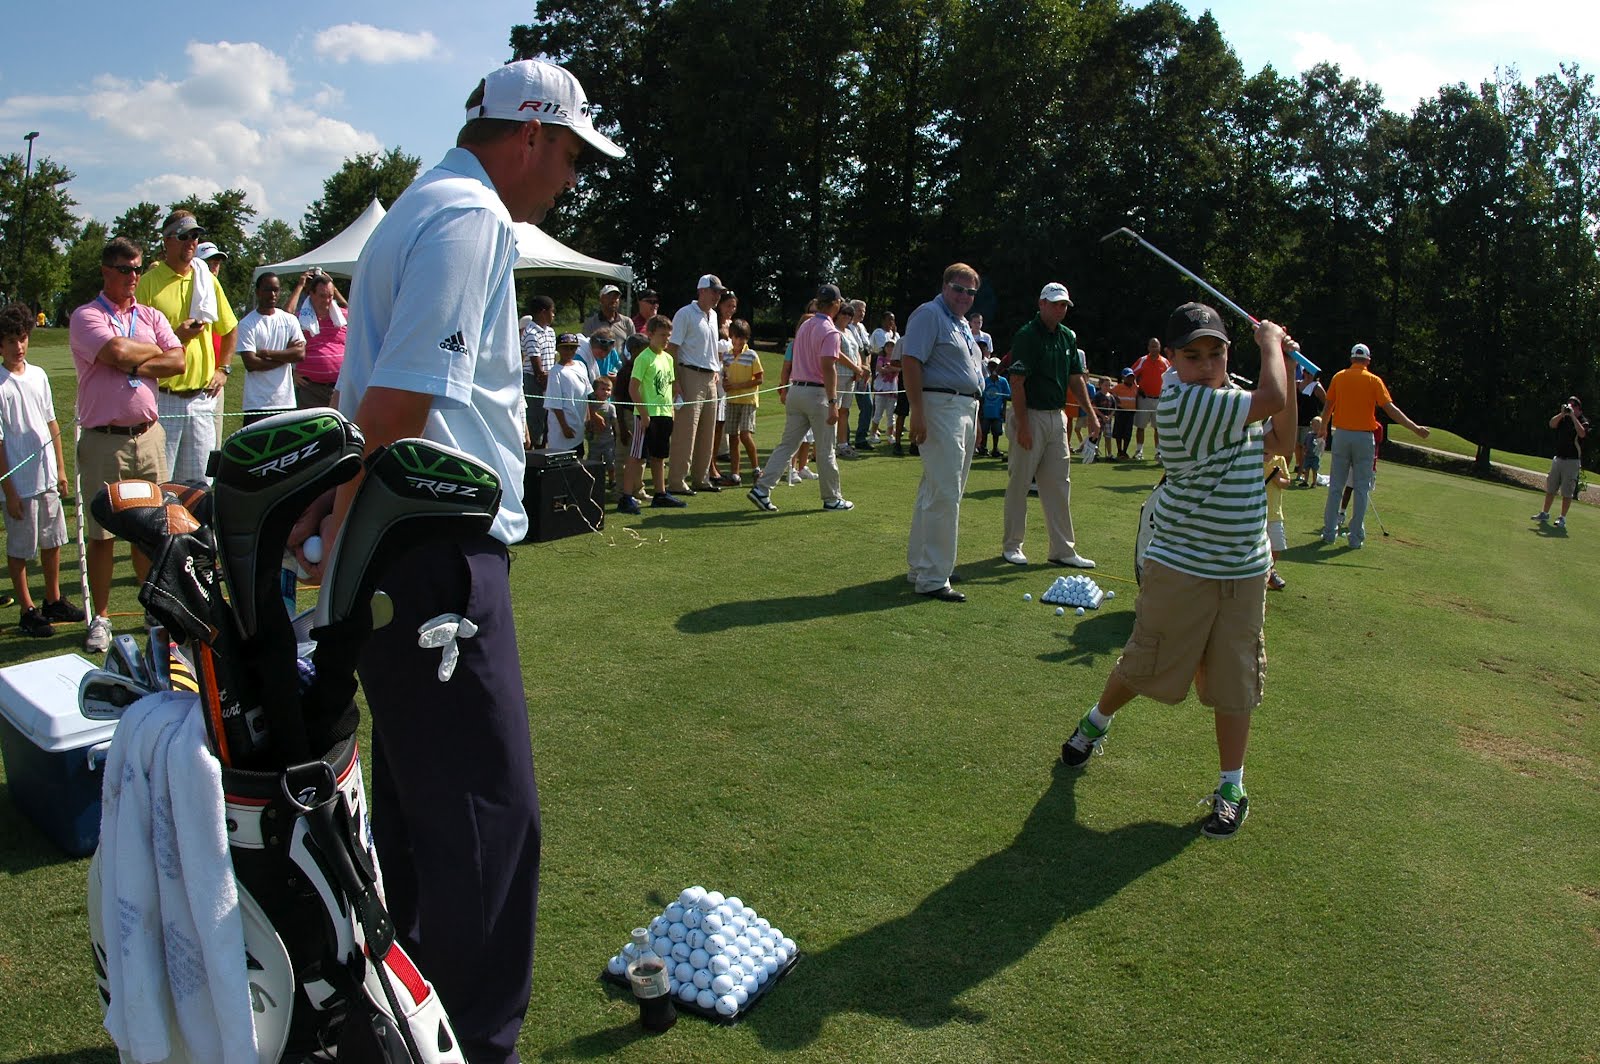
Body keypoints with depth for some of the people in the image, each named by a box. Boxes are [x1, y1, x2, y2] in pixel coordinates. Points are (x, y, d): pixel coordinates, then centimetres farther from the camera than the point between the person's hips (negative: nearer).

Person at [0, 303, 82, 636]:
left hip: (47, 477, 6)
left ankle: (53, 600, 31)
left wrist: (61, 468, 15)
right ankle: (28, 611, 16)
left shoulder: (39, 375, 6)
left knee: (53, 540, 16)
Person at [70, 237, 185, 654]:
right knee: (101, 533, 2)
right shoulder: (86, 317, -1)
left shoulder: (151, 317, 13)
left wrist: (134, 367, -12)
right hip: (103, 442, -4)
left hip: (148, 435, 4)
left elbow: (178, 361, -1)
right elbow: (117, 352, -19)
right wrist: (153, 352, -2)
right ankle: (100, 617, 13)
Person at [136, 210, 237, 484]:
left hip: (202, 397, 5)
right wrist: (175, 336, -16)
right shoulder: (148, 282, -3)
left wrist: (223, 369, 15)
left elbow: (230, 329, 24)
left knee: (200, 482, 9)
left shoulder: (208, 281, 12)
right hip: (162, 397, -4)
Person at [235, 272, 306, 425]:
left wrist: (266, 353, -9)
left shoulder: (290, 320, 10)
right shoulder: (247, 324, -2)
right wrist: (286, 356, -6)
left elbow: (300, 353, -3)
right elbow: (250, 363, -11)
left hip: (286, 401, 4)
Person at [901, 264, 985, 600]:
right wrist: (917, 414, -24)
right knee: (944, 494, -12)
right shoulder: (929, 315, -7)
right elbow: (910, 363, -17)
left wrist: (975, 420, 23)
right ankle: (933, 579, -8)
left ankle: (919, 566, 22)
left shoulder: (963, 324, 22)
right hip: (941, 408, -10)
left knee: (936, 492, 14)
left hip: (966, 411, 10)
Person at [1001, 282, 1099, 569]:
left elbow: (1076, 377, 17)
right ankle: (1012, 546, 13)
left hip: (1057, 416, 7)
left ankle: (1063, 550, 13)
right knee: (1019, 483, 2)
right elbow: (1017, 382, -16)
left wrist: (1090, 412, 8)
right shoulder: (1027, 335, -11)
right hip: (1030, 415, -7)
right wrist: (1022, 425, -20)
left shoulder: (1068, 337, 12)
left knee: (1059, 485, 8)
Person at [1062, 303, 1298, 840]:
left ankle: (1231, 787, 23)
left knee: (1235, 682, 10)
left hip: (1245, 570, 6)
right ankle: (1095, 723, 38)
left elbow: (1281, 442, 14)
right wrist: (1271, 343, -5)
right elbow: (1272, 399, -24)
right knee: (1145, 666, 10)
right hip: (1181, 568, -6)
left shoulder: (1235, 396, 6)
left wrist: (1282, 363, 5)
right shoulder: (1181, 399, -20)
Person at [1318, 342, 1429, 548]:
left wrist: (1323, 427, 27)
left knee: (1335, 486, 8)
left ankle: (1329, 532, 9)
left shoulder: (1338, 377, 4)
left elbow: (1328, 406, 10)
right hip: (1364, 437, -2)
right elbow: (1390, 408, -9)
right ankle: (1356, 537, 4)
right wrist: (1415, 427, -7)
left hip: (1341, 434, 2)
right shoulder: (1374, 380, -3)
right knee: (1361, 489, 3)